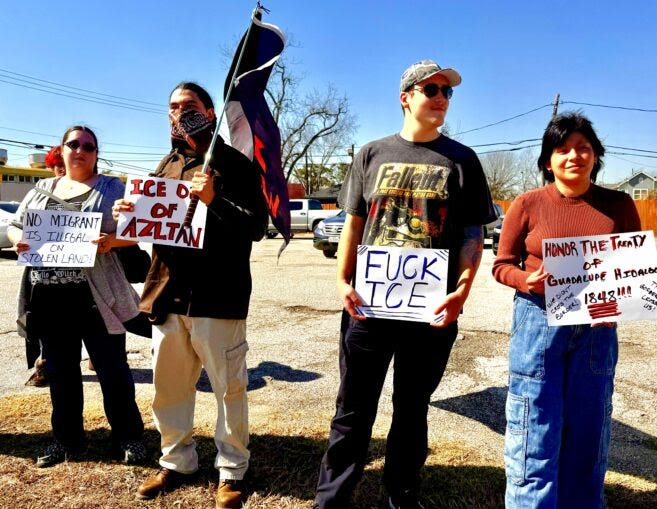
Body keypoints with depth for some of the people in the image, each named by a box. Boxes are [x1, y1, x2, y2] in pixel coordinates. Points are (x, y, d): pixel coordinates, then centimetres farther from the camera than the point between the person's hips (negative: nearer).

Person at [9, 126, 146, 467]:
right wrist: (18, 239, -4)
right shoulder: (41, 189, 16)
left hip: (95, 296, -4)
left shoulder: (111, 188, 4)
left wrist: (112, 240, -21)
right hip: (49, 297, 4)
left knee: (112, 369, 2)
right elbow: (14, 226, 19)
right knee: (60, 371, 14)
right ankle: (66, 439, 29)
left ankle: (128, 438, 17)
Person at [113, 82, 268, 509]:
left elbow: (258, 227, -10)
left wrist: (214, 199, -21)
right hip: (167, 295, 6)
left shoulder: (235, 164, -2)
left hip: (217, 297, -6)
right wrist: (130, 214, 2)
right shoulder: (167, 166, 16)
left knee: (229, 389, 3)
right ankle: (177, 462, 34)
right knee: (169, 388, 15)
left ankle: (232, 471, 20)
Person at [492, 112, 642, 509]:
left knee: (588, 432, 15)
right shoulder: (529, 204, -4)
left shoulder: (619, 205, 2)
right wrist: (526, 281, -20)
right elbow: (502, 265, 0)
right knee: (535, 434, 4)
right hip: (539, 323, -2)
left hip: (597, 330, 3)